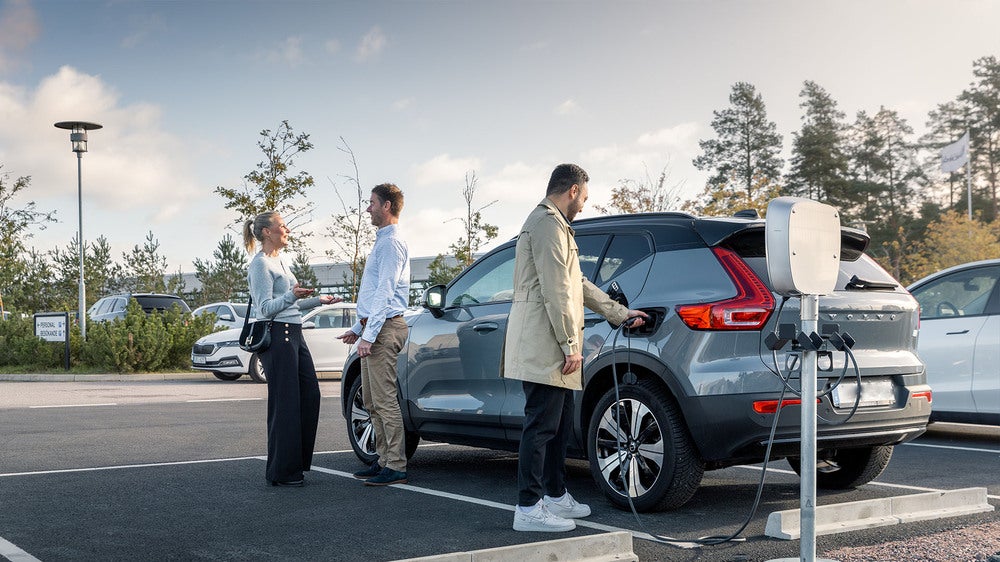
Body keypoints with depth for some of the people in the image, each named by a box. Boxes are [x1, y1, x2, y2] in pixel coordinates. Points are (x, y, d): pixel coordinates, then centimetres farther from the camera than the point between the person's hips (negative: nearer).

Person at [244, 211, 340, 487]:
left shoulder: (280, 262, 21)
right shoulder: (260, 264, -9)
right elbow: (266, 308, -16)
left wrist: (318, 300, 23)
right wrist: (292, 296, -31)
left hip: (293, 335, 10)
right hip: (276, 337, -10)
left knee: (310, 396, 8)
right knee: (285, 403, -6)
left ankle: (297, 463, 18)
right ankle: (281, 471, 3)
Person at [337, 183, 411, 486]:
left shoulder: (392, 243, -11)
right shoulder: (381, 241, 22)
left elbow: (384, 293, -18)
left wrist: (369, 335, -21)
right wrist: (358, 329, 25)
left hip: (384, 328, -11)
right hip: (373, 328, 11)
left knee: (385, 400, -9)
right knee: (372, 401, 13)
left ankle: (396, 467, -6)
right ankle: (384, 459, 19)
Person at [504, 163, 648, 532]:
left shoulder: (553, 224, 24)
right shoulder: (547, 223, -11)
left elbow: (578, 284, 28)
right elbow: (556, 291, -18)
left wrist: (621, 314, 30)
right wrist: (571, 345, -17)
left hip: (550, 349, 11)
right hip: (543, 346, -11)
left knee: (559, 423, 16)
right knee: (541, 425, -9)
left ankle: (556, 497, 25)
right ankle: (529, 508, -6)